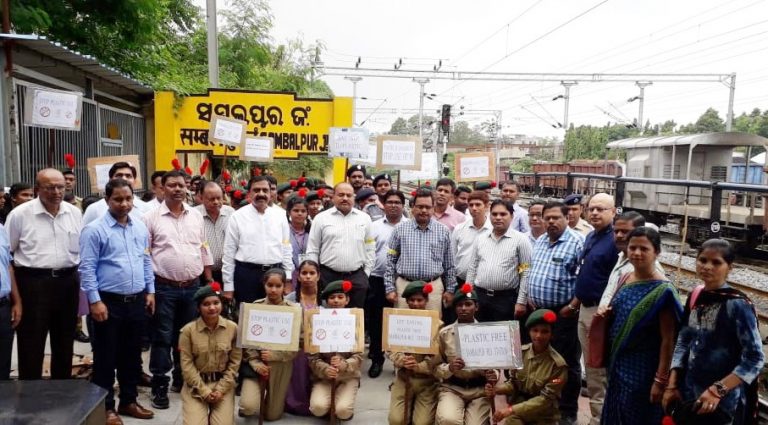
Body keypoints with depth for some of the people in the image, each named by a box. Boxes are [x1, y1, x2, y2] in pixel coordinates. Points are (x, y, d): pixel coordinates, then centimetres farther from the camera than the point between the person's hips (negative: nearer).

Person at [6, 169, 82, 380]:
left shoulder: (75, 213, 4)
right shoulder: (20, 214, -6)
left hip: (67, 282, 4)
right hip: (33, 283, -4)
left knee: (64, 343, 15)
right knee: (31, 345, 4)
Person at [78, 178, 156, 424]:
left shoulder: (140, 228, 8)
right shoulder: (94, 230, -10)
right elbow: (87, 268, -11)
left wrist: (150, 291, 10)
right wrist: (95, 301, -15)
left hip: (137, 301, 6)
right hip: (109, 302, -5)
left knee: (132, 355, 15)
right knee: (106, 357, 5)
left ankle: (129, 401, 29)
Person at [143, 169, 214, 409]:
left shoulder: (196, 216, 7)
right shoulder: (151, 218, -4)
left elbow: (204, 250, 12)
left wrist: (210, 281, 9)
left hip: (192, 287, 4)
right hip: (164, 288, -4)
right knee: (162, 338, 3)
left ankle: (182, 379, 30)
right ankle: (159, 386, 14)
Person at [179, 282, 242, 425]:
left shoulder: (233, 328, -4)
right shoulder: (188, 330, -9)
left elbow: (235, 362, -2)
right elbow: (187, 365, -8)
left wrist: (221, 389, -10)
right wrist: (204, 391, -12)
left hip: (223, 383, 1)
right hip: (195, 385, -1)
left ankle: (212, 412, 21)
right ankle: (204, 412, 18)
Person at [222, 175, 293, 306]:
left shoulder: (280, 215, 6)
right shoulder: (238, 216, -1)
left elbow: (286, 248, 9)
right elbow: (229, 252, 0)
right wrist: (228, 286, -2)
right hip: (246, 274, -2)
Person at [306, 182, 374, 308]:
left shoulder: (364, 218, 8)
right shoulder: (321, 218, 3)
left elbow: (370, 248, 11)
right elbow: (312, 250, 4)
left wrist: (366, 273, 5)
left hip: (357, 277, 1)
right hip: (328, 276, -1)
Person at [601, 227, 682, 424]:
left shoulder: (662, 290, -17)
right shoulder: (625, 279, 3)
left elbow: (668, 340, -17)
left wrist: (660, 380, -18)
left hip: (644, 371, -6)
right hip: (618, 365, 7)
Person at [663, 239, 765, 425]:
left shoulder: (738, 305, -16)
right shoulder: (695, 298, 0)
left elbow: (755, 359, -17)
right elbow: (683, 342, 6)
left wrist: (718, 390, -22)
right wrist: (672, 385, 1)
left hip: (723, 399, -5)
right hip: (688, 392, 5)